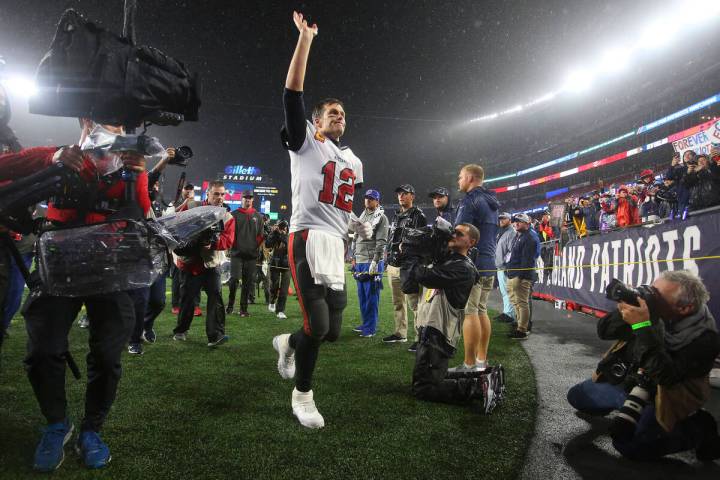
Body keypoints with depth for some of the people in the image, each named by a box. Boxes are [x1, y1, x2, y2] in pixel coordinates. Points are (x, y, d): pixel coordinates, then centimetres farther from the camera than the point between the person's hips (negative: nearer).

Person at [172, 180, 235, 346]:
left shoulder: (228, 217, 3)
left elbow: (228, 240, -9)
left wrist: (213, 243, -26)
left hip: (212, 263, 1)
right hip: (190, 262, -1)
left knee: (216, 297, -10)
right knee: (188, 297, 10)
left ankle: (215, 335, -9)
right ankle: (180, 330, 30)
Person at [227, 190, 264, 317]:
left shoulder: (258, 216, 14)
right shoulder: (234, 214, 8)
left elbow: (260, 235, 12)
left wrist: (257, 247, 2)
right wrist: (232, 246, -6)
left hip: (251, 254, 2)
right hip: (237, 253, -2)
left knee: (248, 282, 3)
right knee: (234, 279, -10)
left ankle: (243, 308, 9)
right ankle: (230, 305, 6)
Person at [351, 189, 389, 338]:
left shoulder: (381, 218, -5)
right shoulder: (362, 216, 19)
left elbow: (381, 242, -13)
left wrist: (375, 262, -20)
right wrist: (354, 259, 18)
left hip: (373, 262, -8)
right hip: (360, 262, 8)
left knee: (371, 295, -5)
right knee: (362, 295, 13)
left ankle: (371, 328, 2)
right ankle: (365, 323, 24)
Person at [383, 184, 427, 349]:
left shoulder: (418, 216, -4)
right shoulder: (396, 216, 20)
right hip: (393, 266, 8)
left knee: (414, 303, -10)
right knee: (397, 303, 16)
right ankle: (400, 333, 27)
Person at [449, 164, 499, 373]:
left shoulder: (470, 201, -9)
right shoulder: (491, 203, 20)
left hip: (472, 264, -9)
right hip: (489, 265, 9)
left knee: (469, 313, -7)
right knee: (481, 311, 13)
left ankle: (469, 365, -5)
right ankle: (482, 360, 18)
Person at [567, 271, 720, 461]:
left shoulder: (704, 337, -26)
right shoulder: (651, 309, -14)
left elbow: (665, 376, -36)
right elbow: (603, 331, -10)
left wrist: (643, 327, -42)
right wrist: (623, 312, -31)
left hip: (659, 396, -5)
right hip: (624, 380, 6)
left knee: (627, 444, -24)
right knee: (576, 396, 11)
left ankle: (697, 429, -2)